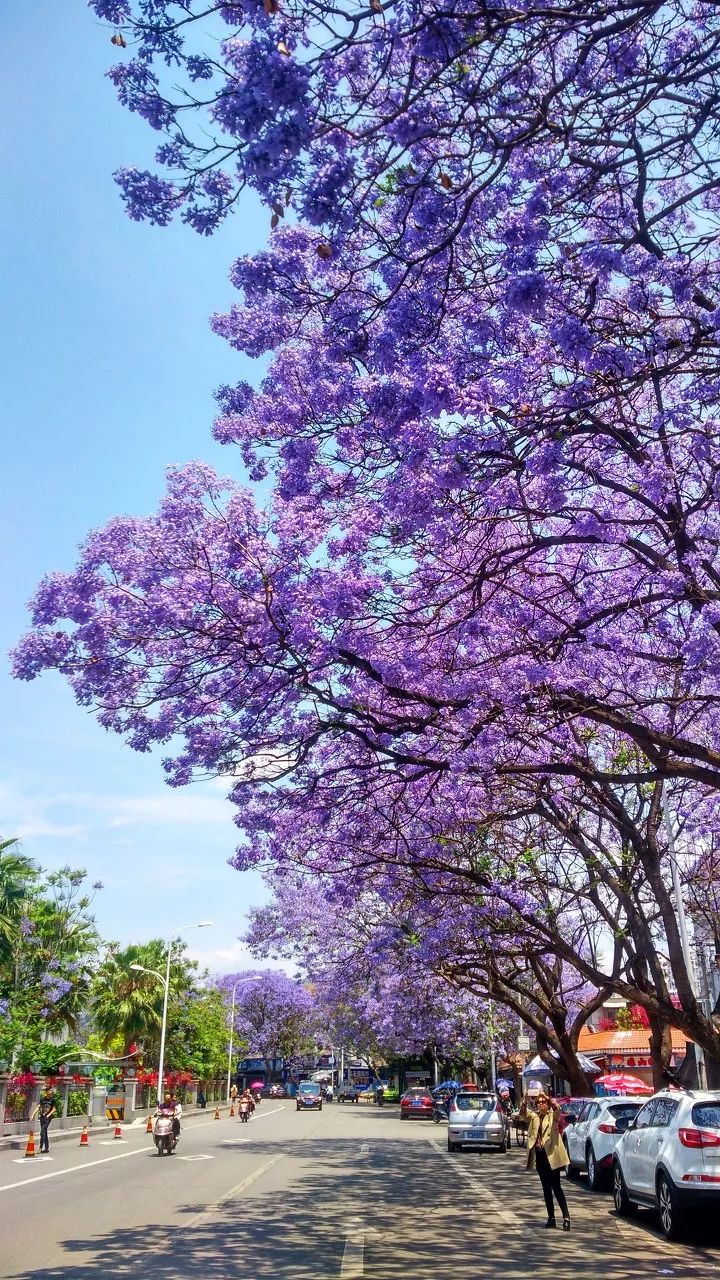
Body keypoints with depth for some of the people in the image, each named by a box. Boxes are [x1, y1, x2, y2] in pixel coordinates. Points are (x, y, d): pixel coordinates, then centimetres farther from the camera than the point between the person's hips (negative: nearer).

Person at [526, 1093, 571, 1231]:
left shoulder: (553, 1116, -2)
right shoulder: (534, 1116, 11)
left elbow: (557, 1109, -23)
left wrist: (547, 1097, -35)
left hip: (551, 1154, -5)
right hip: (539, 1155, 5)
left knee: (556, 1187, -6)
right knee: (546, 1188, 11)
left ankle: (566, 1217, -2)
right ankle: (551, 1217, 18)